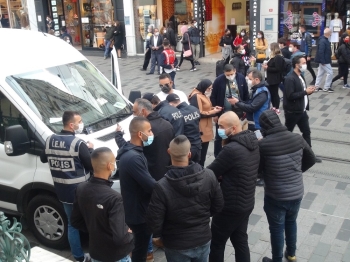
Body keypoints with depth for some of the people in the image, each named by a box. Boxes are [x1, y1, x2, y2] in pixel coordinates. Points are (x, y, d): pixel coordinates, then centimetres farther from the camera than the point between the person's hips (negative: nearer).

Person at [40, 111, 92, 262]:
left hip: (63, 192, 6)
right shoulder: (78, 144, -19)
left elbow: (43, 159, 17)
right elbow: (92, 166, -13)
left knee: (72, 224, 17)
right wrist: (90, 149, 2)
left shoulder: (50, 140, 1)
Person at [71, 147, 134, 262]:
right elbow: (119, 238, -32)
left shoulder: (81, 189, -10)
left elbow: (76, 221, 2)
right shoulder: (114, 198, -31)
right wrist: (130, 234, -12)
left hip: (95, 252, 6)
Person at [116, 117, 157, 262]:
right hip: (138, 212, -10)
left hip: (136, 209, 10)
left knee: (140, 246, 27)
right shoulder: (133, 157, -30)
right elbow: (151, 185, -28)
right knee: (140, 250, 10)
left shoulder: (130, 151, 4)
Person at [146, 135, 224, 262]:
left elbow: (154, 224, -20)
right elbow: (218, 206, -3)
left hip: (177, 245, -2)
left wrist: (163, 233, 2)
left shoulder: (162, 187, -29)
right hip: (203, 240, 3)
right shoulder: (209, 175, -18)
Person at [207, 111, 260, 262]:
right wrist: (222, 174, -2)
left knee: (217, 243, 11)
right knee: (240, 240, 21)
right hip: (247, 203, 8)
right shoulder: (253, 142, 1)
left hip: (230, 206, -8)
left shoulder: (231, 149, -28)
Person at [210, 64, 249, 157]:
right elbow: (213, 98, -8)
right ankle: (217, 156, 24)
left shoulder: (241, 78, -5)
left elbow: (246, 94, 6)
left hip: (237, 112, 3)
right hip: (223, 113, -3)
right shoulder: (219, 80, -14)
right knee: (219, 136, 9)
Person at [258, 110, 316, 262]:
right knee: (291, 222, 28)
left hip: (276, 196, -5)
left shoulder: (263, 144, -20)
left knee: (277, 228, 15)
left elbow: (257, 168, -6)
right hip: (297, 193, 5)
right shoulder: (298, 139, -6)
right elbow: (311, 160, 8)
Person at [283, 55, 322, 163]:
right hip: (292, 112, -9)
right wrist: (305, 92, -22)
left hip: (302, 110, 9)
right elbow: (290, 96, -27)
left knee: (307, 132, 12)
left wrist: (309, 90, -3)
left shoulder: (300, 76, 9)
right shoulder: (290, 79, -21)